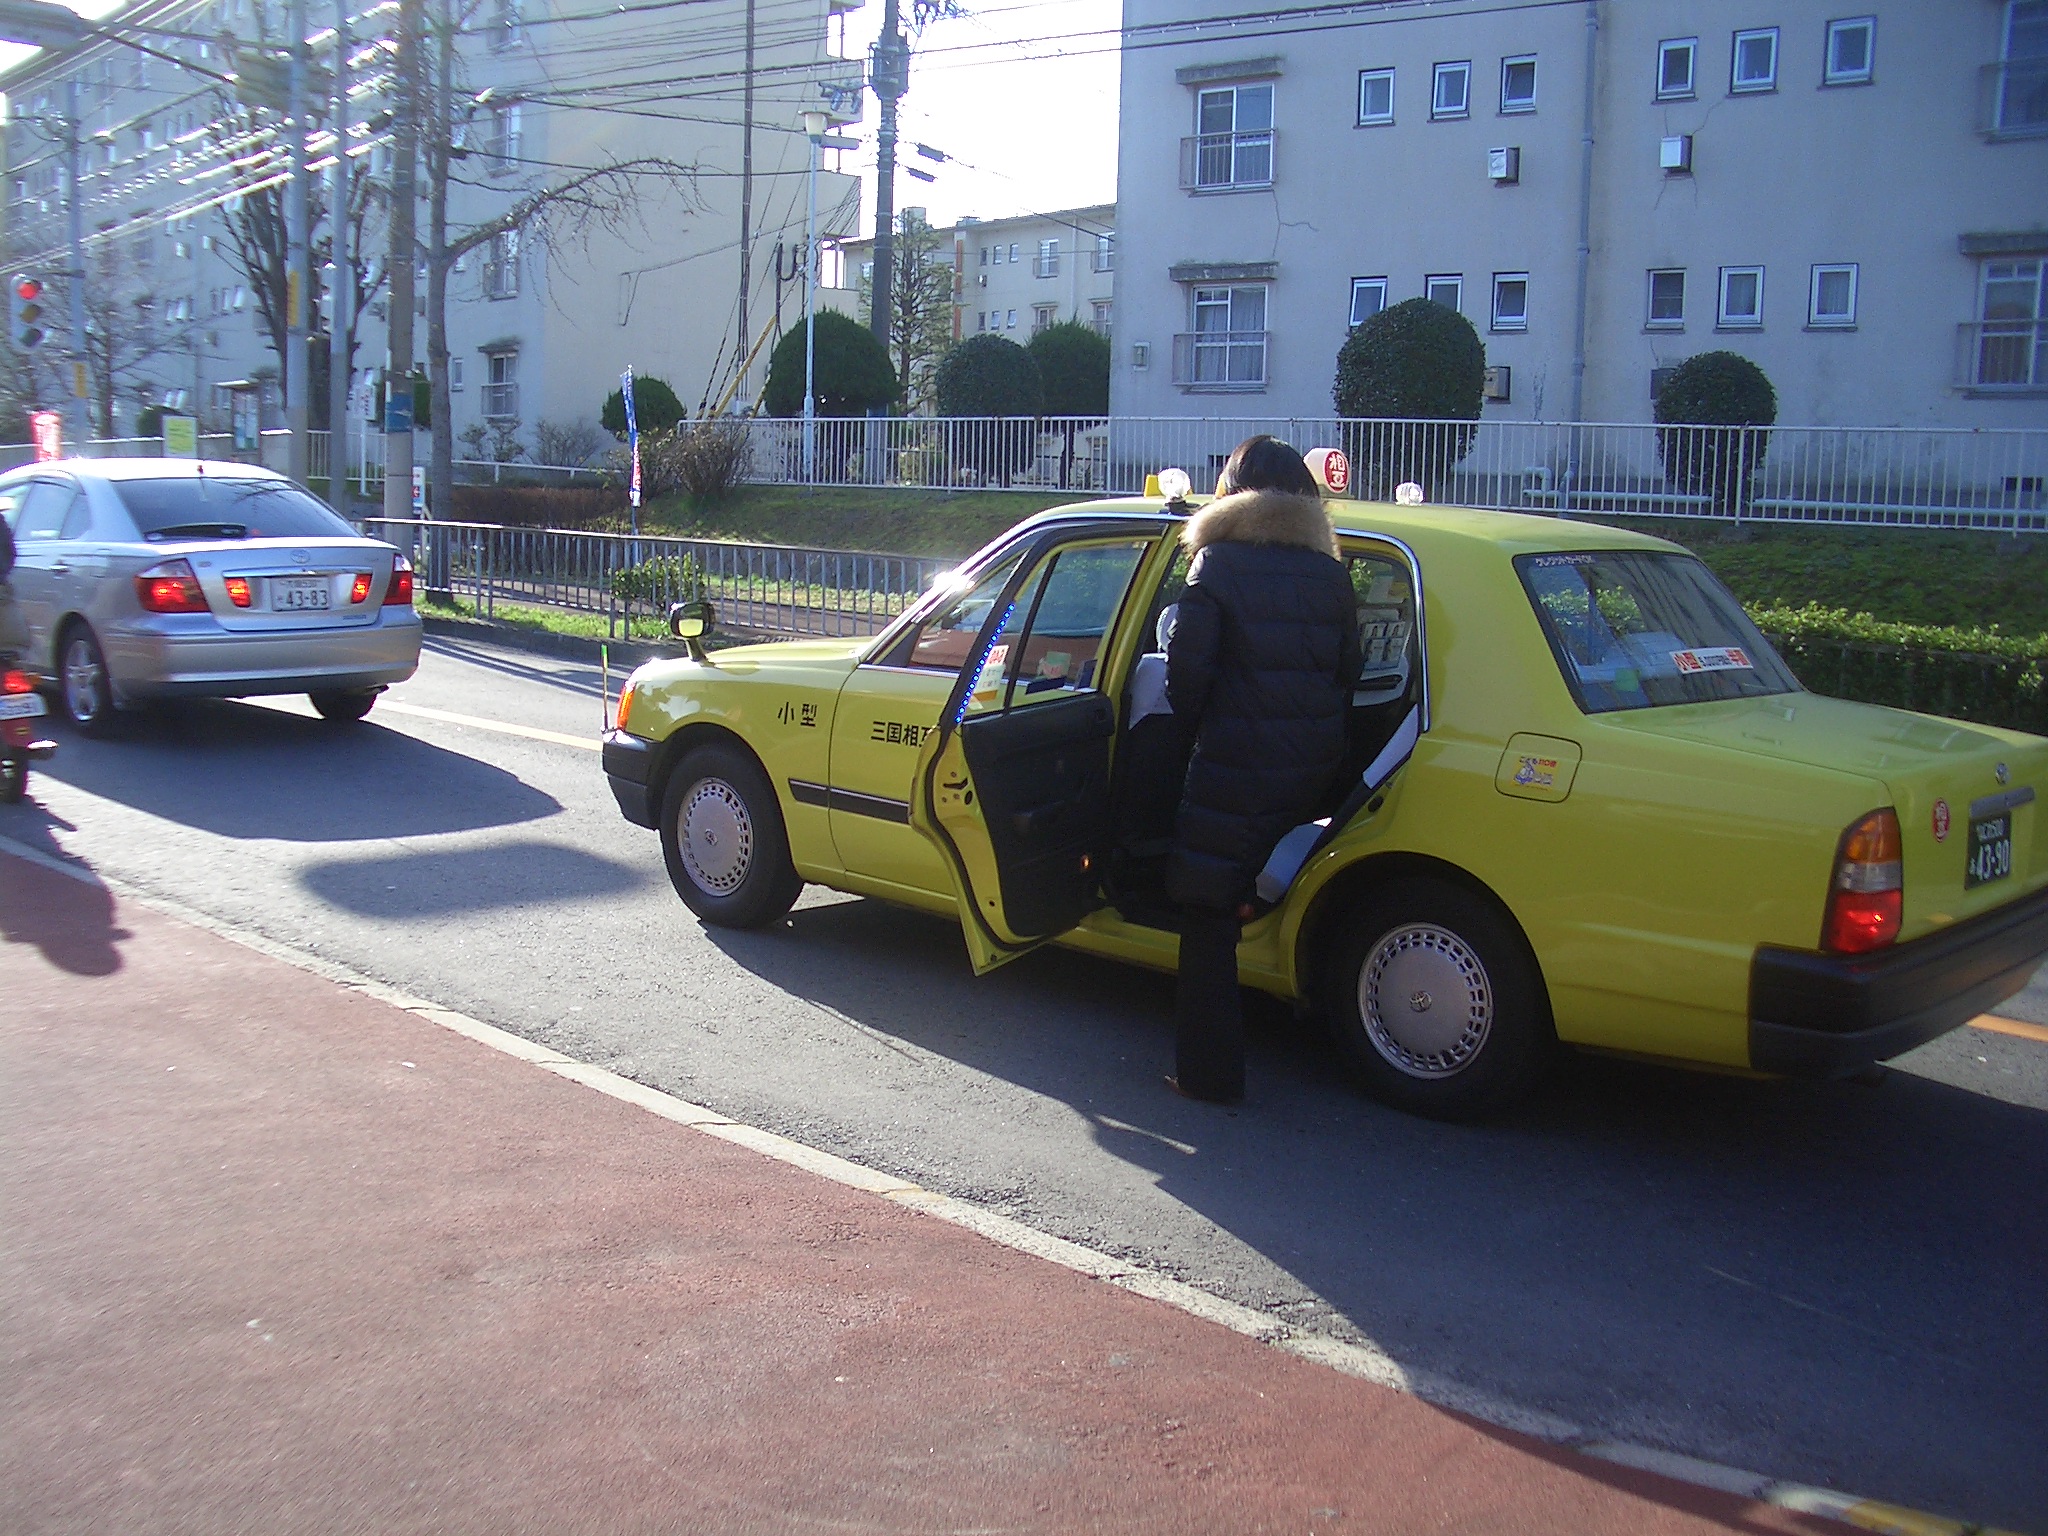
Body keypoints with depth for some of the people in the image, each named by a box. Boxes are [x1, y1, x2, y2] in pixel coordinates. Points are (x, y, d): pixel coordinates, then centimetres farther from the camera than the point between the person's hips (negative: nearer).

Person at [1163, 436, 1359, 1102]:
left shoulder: (1218, 563, -5)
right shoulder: (1330, 572, 8)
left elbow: (1187, 670, -9)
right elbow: (1347, 672, 10)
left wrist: (1198, 722, 9)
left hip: (1233, 767, -5)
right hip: (1314, 768, 5)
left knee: (1210, 920, 3)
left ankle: (1210, 1071, 6)